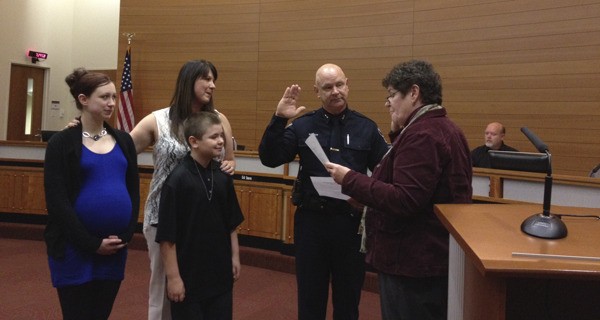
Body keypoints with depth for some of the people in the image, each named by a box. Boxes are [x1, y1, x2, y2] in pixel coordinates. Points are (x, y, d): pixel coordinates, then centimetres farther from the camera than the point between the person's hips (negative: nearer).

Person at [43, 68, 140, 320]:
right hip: (74, 249, -4)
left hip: (115, 249, 4)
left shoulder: (123, 141, 8)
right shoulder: (62, 142, -5)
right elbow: (57, 201, -11)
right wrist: (91, 243, -14)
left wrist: (125, 236, -6)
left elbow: (134, 193, 7)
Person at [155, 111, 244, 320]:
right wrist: (173, 276, -15)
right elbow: (166, 236, -16)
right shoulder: (177, 179, -17)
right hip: (188, 273, -5)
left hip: (220, 271, 6)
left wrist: (235, 256, 10)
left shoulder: (222, 176, 1)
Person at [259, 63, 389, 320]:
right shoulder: (303, 126, 1)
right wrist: (278, 119, -16)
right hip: (311, 220, 0)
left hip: (351, 222, 0)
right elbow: (269, 159, -6)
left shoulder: (366, 127, 1)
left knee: (348, 298, 15)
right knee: (310, 297, 13)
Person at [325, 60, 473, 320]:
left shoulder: (421, 135, -20)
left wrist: (350, 180, -21)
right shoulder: (443, 129, 15)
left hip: (414, 264, -11)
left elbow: (404, 201, -28)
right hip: (434, 258, 11)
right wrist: (398, 134, 8)